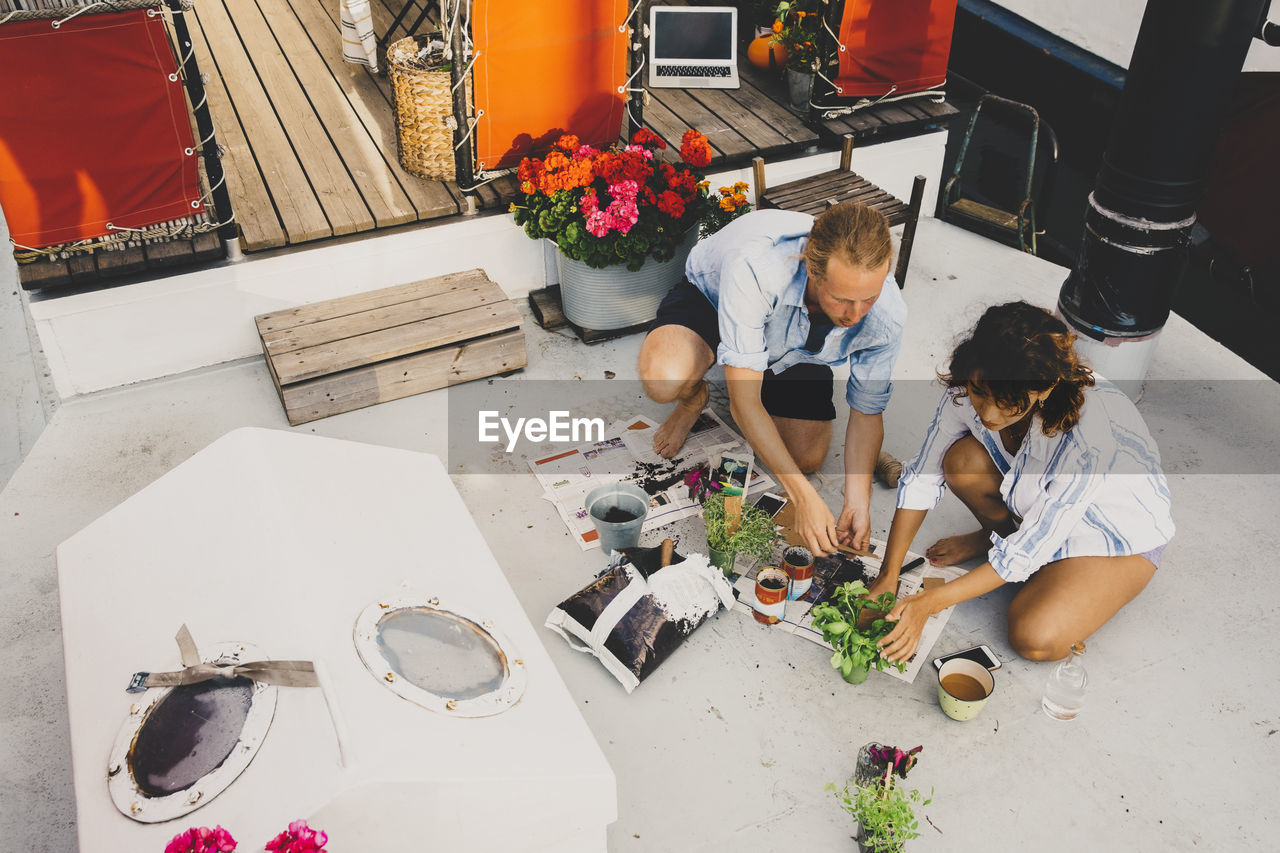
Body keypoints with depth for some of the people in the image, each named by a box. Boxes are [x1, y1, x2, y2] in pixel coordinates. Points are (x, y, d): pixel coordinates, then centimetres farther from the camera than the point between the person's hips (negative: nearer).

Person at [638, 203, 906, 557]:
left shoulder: (887, 314, -32)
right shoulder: (755, 266, -46)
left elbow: (867, 411, -16)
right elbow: (744, 402, -42)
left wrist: (857, 500, -30)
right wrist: (805, 497, -43)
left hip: (795, 348, 3)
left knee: (808, 458, -10)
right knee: (662, 379, -36)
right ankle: (694, 400, 3)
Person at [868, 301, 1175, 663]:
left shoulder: (1086, 435, -40)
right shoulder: (974, 387, -25)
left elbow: (1029, 550, -32)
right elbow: (922, 477, -14)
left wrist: (928, 603, -31)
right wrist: (887, 577, -16)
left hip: (1120, 530, -5)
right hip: (1036, 499, 5)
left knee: (1035, 638, -25)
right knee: (962, 460, -23)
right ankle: (996, 536, 7)